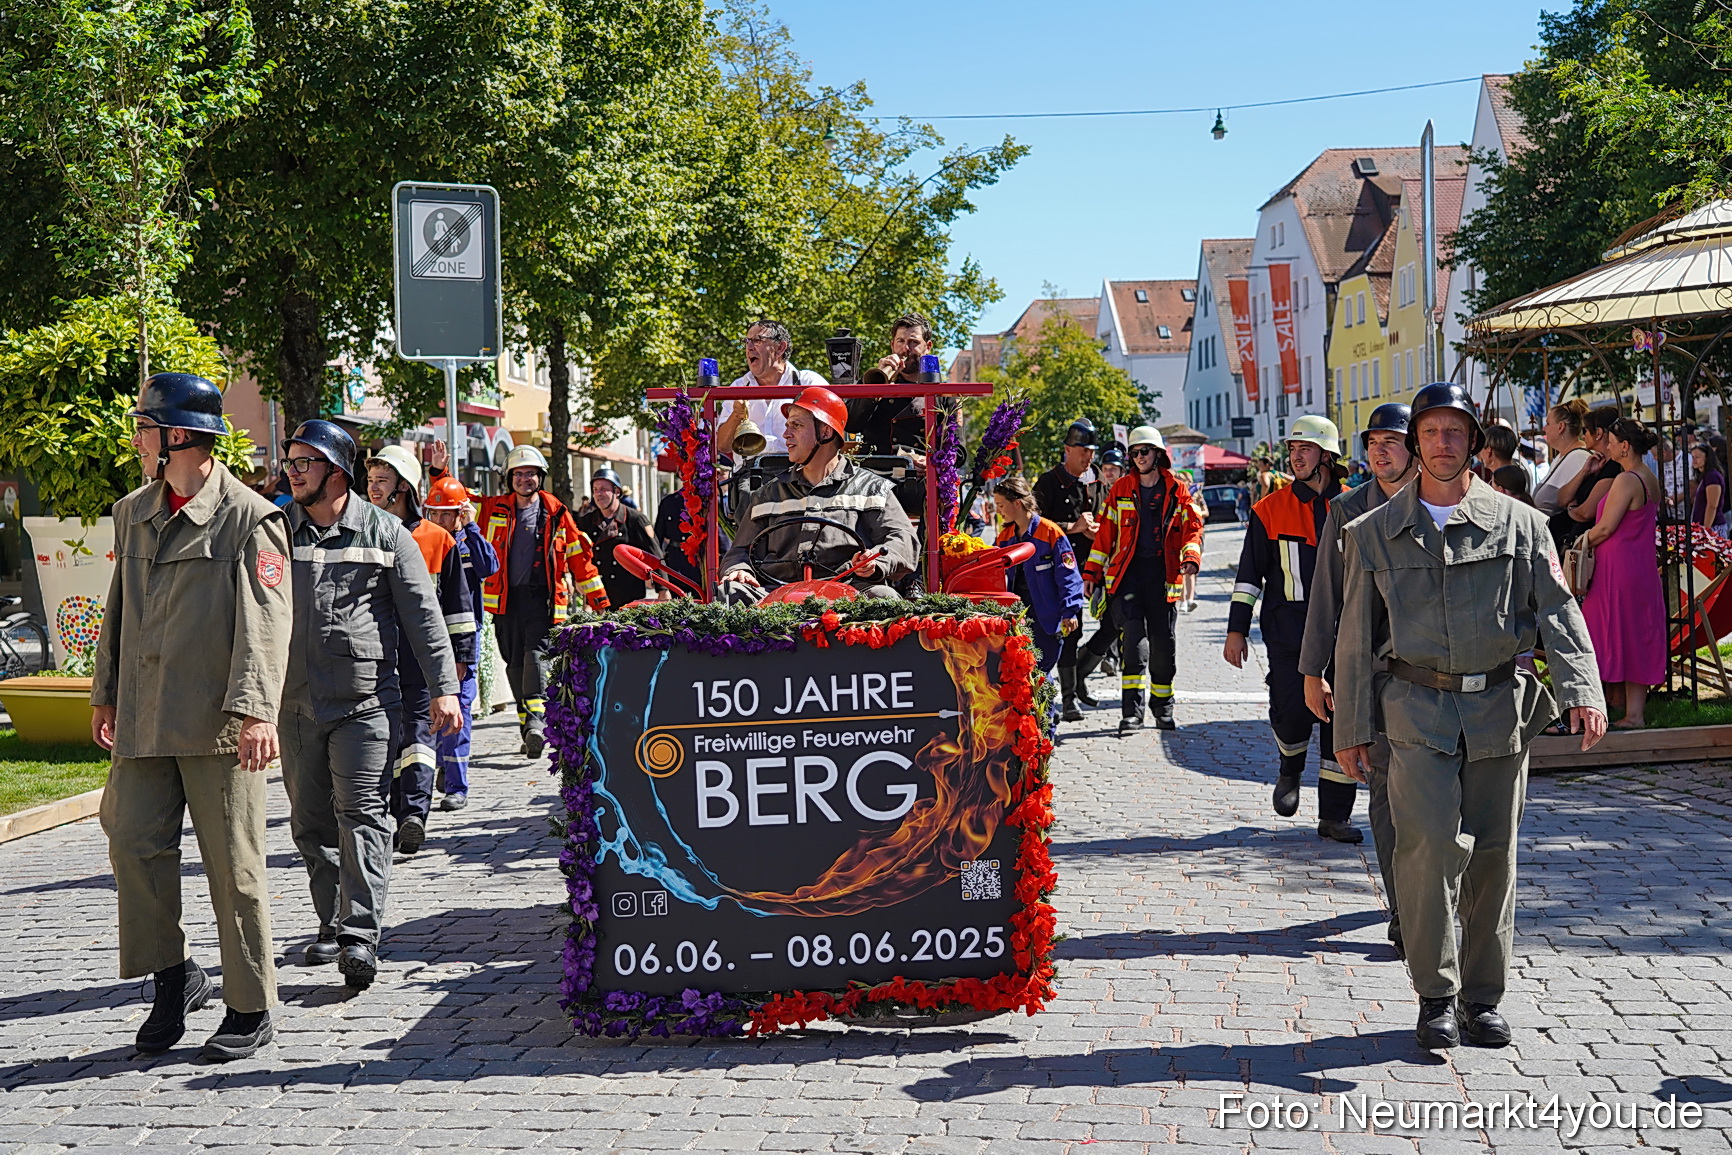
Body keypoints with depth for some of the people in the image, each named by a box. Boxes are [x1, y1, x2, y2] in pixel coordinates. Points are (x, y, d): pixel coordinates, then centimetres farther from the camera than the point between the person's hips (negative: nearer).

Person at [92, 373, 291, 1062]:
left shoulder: (249, 518, -7)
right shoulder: (132, 513, 15)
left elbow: (266, 621, -14)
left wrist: (254, 710, -24)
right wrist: (104, 694, 20)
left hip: (218, 721, -6)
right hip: (143, 719, 6)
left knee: (233, 863, 0)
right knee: (133, 843, 2)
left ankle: (251, 1010, 11)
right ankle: (174, 978, 21)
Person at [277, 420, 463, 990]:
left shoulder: (384, 532, 1)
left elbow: (422, 612, 2)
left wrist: (443, 686, -5)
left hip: (365, 699, -4)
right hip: (295, 702, 4)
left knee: (362, 815, -9)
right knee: (310, 822, 9)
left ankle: (360, 936, -12)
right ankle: (332, 926, 22)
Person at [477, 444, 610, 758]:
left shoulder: (555, 512, 7)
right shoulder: (494, 509, 10)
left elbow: (578, 554, 11)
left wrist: (598, 601, 10)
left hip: (542, 596, -3)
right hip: (507, 597, 3)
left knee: (537, 655, -17)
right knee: (515, 663, 4)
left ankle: (536, 721, -27)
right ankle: (528, 729, 12)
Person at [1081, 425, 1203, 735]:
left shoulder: (1176, 489, 7)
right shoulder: (1122, 489, 9)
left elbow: (1192, 527, 6)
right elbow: (1106, 531, 11)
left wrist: (1191, 555, -14)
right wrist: (1092, 571, 7)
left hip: (1162, 573, 1)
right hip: (1128, 570, -1)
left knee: (1163, 642, 5)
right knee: (1133, 637, -14)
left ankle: (1162, 706, 22)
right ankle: (1132, 710, -14)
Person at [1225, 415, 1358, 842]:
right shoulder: (1270, 510, 4)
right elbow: (1249, 574, 5)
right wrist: (1237, 630, 0)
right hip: (1288, 632, -1)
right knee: (1293, 710, -10)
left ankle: (1334, 815, 8)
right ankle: (1290, 770, 24)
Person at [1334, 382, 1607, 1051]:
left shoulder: (1519, 525, 8)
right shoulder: (1375, 534, 8)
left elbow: (1557, 612, 1)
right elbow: (1356, 640, 9)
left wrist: (1582, 690, -15)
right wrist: (1351, 730, 6)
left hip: (1500, 709, 1)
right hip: (1417, 711, -1)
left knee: (1493, 856, 6)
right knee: (1431, 845, -15)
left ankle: (1483, 997, 19)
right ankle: (1436, 996, -1)